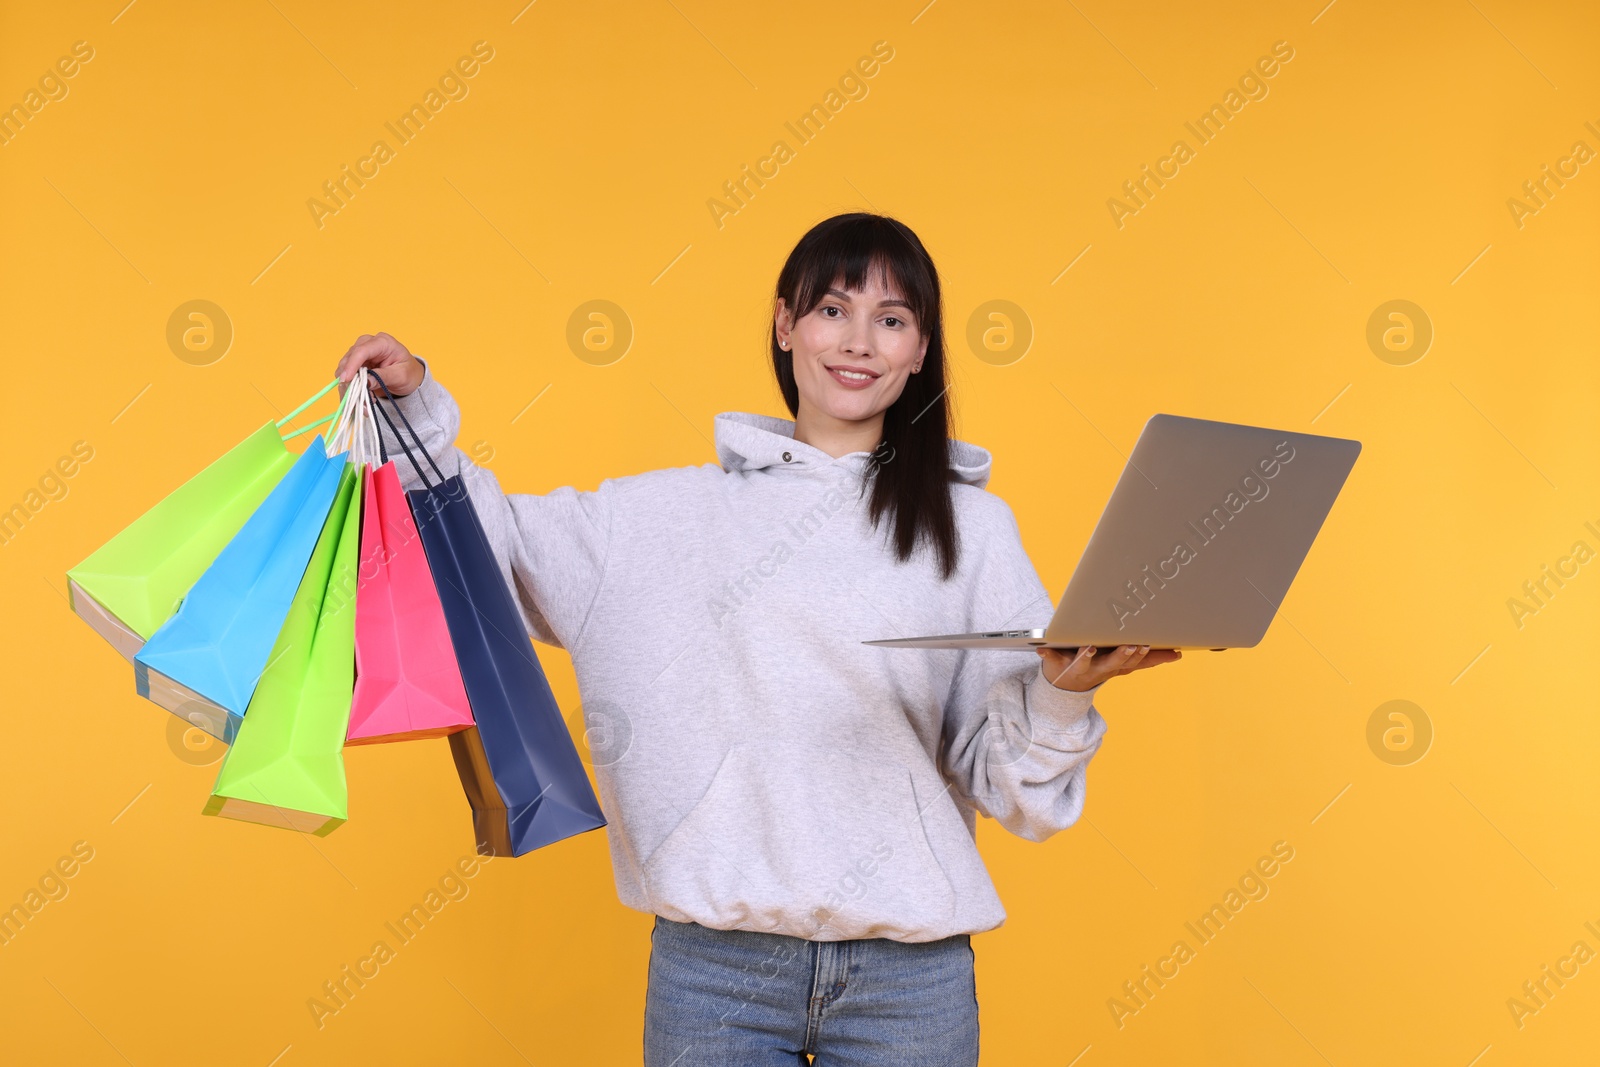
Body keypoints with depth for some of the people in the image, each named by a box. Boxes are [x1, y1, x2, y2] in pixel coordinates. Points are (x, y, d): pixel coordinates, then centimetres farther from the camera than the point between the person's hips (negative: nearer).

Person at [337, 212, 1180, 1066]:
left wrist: (1066, 689, -14)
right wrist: (415, 405, 5)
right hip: (712, 961, 0)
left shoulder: (971, 525, 7)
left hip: (908, 972, 0)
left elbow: (1009, 789, 4)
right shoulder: (673, 512, 9)